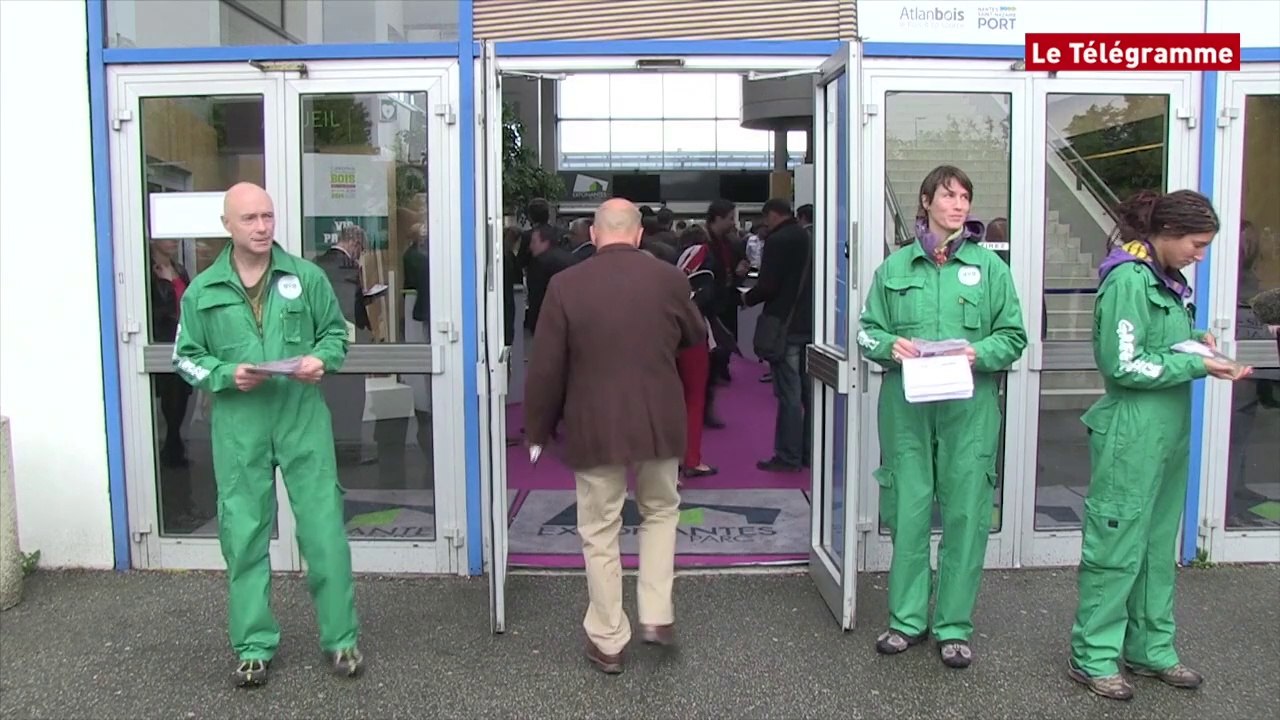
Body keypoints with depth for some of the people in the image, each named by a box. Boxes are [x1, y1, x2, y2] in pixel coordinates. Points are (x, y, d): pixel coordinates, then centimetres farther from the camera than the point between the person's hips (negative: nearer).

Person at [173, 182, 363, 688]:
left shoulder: (306, 277, 3)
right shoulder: (203, 291, 4)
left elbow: (335, 330, 12)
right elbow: (186, 358, 9)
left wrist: (322, 358, -9)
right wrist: (227, 374, -10)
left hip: (303, 418, -1)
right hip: (239, 425, 1)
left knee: (324, 528, 1)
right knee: (244, 535, 7)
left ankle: (341, 638, 15)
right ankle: (253, 645, 22)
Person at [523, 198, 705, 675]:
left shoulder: (566, 285, -8)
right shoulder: (669, 279, -2)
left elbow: (546, 369, -6)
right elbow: (696, 338, 15)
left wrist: (537, 430, 7)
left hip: (594, 430, -2)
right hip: (659, 424, 2)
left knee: (600, 533, 10)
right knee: (660, 512, 24)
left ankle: (607, 641, 18)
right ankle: (657, 614, 18)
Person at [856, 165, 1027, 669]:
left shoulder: (989, 266, 4)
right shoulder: (895, 266, 8)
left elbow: (1013, 337, 5)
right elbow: (867, 330, 11)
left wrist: (978, 352, -14)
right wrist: (890, 344, -10)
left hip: (969, 407, -1)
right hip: (906, 404, 1)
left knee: (965, 513, 2)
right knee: (908, 510, 6)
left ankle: (954, 626, 16)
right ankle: (907, 619, 21)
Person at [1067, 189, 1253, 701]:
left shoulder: (1166, 280, 13)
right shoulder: (1128, 279, -15)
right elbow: (1124, 366, -19)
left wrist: (1195, 339, 3)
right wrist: (1197, 365, -15)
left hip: (1168, 435, 9)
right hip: (1131, 438, -9)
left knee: (1159, 545, 16)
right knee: (1117, 547, -1)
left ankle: (1151, 648, 28)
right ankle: (1093, 658, 10)